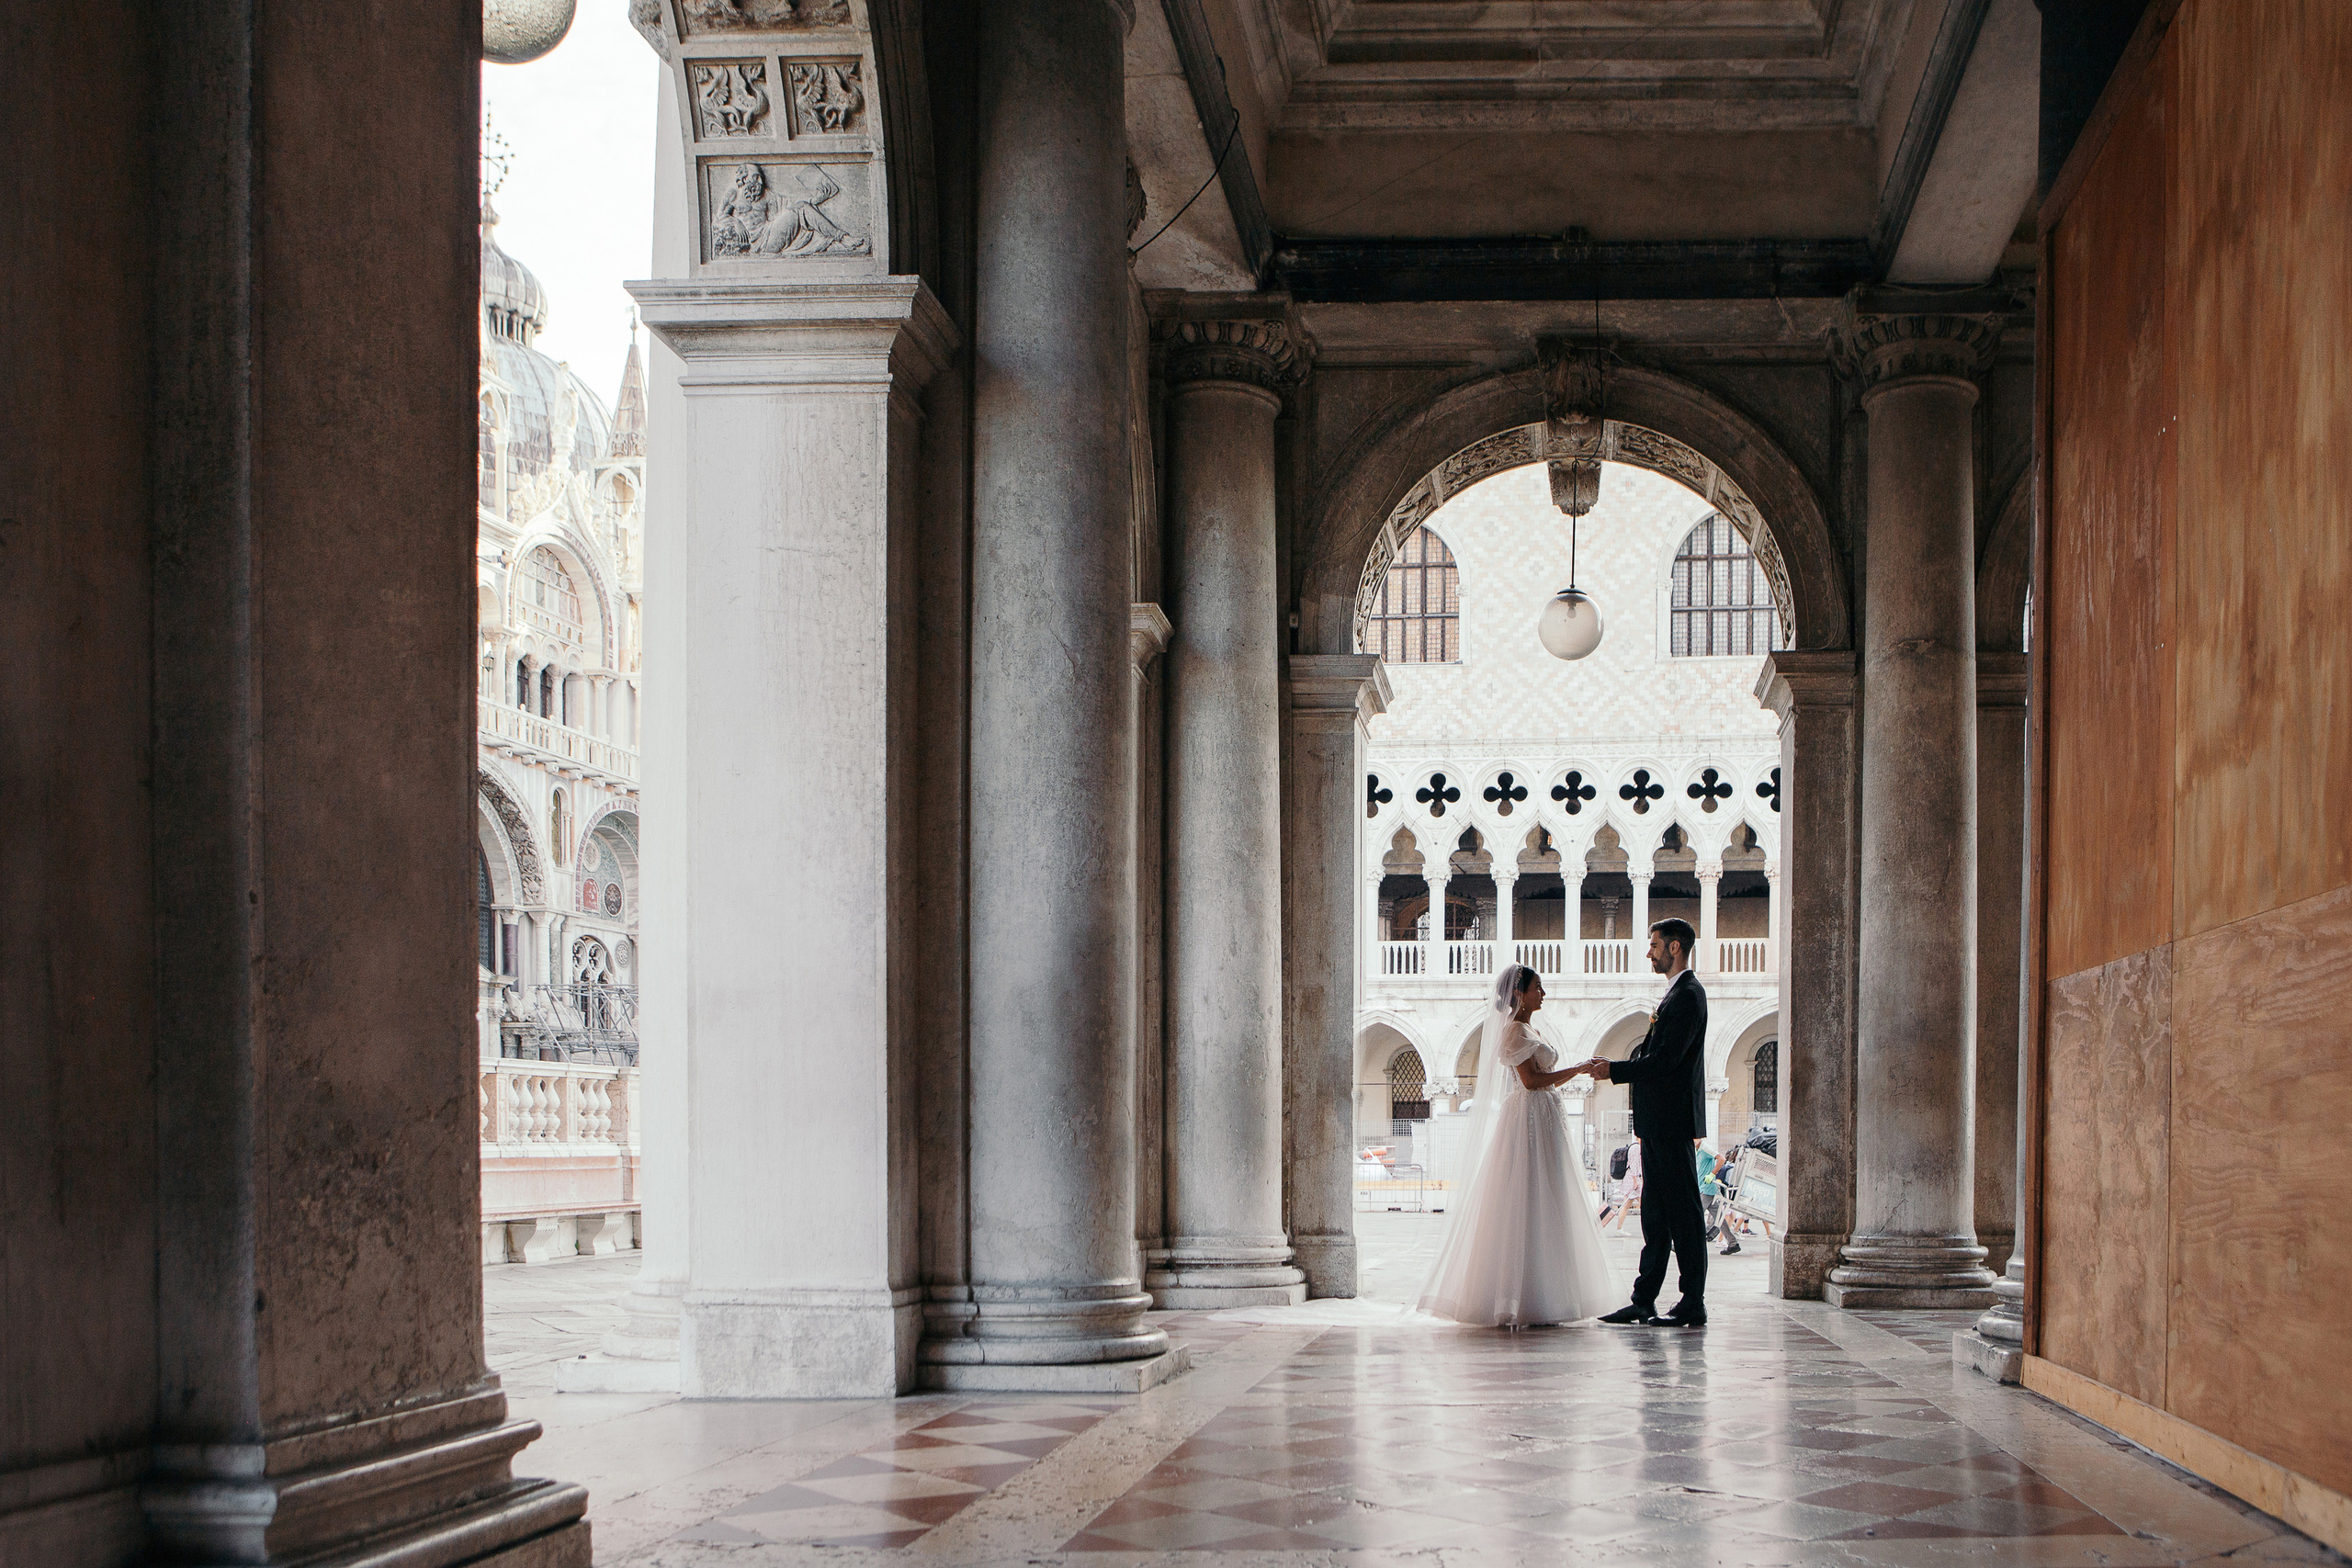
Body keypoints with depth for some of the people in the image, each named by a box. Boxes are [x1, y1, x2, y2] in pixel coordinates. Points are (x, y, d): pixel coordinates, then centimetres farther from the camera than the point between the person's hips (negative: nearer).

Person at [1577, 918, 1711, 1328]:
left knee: (1683, 1210, -6)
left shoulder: (1687, 995, -14)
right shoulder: (1677, 993, 19)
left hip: (1672, 1121, -10)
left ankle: (1693, 1305, -2)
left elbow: (1666, 1059, -21)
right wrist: (1614, 1066, 3)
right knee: (1655, 1212, 11)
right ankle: (1644, 1301, 14)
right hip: (1657, 1122, 10)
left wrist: (1616, 1070, -14)